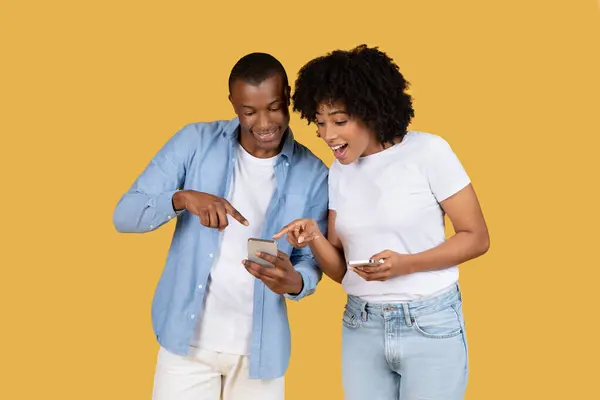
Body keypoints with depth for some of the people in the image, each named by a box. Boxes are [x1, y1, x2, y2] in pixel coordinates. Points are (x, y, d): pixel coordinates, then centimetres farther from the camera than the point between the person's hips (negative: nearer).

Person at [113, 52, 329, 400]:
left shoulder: (313, 174, -3)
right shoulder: (196, 142, -4)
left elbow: (312, 264, -1)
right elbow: (125, 215, -8)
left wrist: (294, 282, -25)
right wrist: (182, 198, -27)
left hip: (260, 348, 1)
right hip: (186, 339, -1)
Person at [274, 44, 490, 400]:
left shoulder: (429, 151, -11)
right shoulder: (339, 171, 4)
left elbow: (477, 238, -8)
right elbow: (341, 270, 6)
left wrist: (406, 264, -21)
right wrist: (315, 238, -15)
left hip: (431, 325, -4)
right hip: (361, 327, 5)